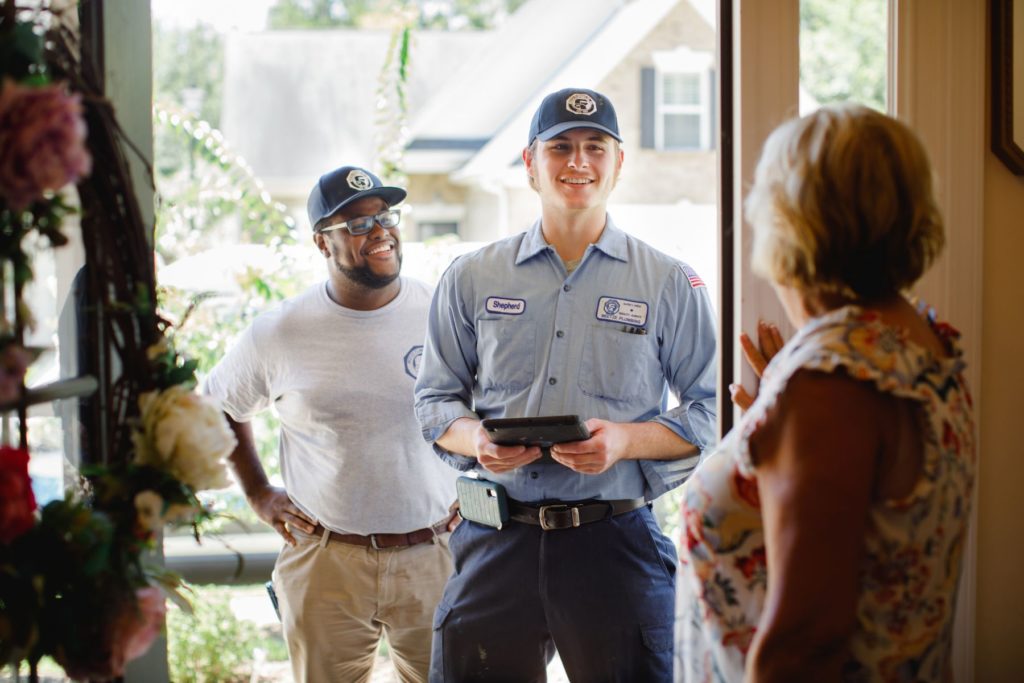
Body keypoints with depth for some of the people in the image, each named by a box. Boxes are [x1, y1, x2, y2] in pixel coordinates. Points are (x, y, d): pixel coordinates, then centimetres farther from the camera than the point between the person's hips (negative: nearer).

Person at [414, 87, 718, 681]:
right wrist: (477, 440, -7)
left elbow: (712, 412, 2)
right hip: (496, 540, 2)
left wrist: (626, 440, -14)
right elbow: (436, 399, 15)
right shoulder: (472, 279, 11)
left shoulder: (671, 284, 5)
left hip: (617, 541, -1)